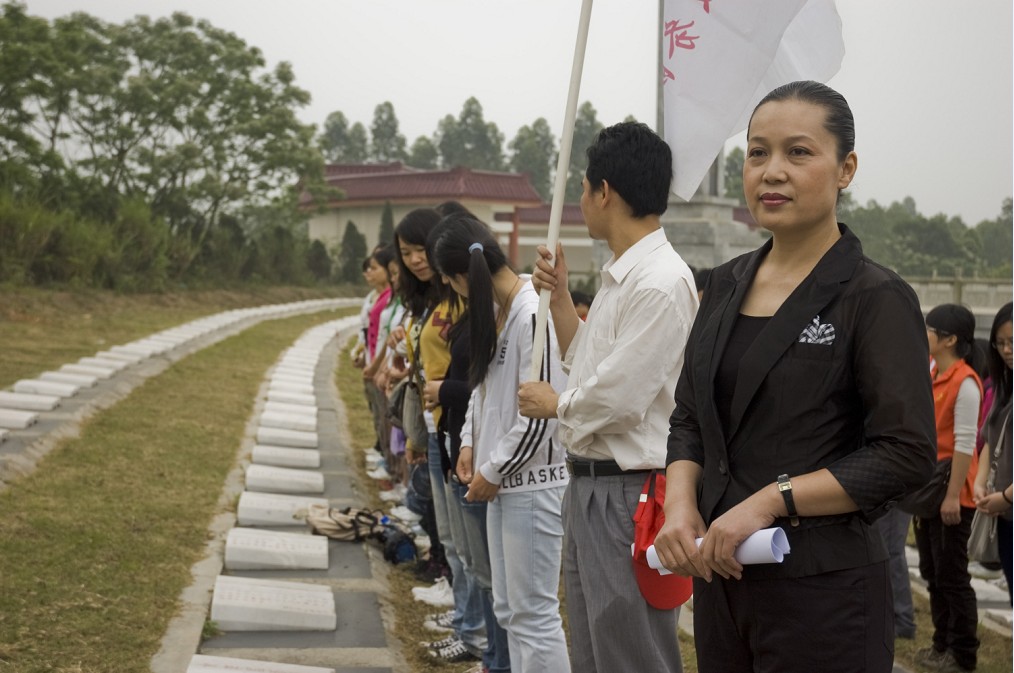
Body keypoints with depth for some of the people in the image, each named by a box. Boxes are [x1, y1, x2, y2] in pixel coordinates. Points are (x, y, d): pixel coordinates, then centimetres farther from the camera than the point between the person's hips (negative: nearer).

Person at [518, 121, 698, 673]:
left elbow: (616, 397, -23)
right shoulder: (617, 278, 12)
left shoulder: (661, 284, -20)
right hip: (589, 485, 10)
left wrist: (554, 404, -5)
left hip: (628, 494, -10)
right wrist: (559, 297, 12)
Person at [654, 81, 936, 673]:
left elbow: (907, 456, -15)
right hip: (720, 574, 6)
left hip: (822, 588, -6)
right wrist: (681, 502, -6)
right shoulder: (728, 283, 9)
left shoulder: (877, 298, -10)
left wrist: (771, 500, -18)